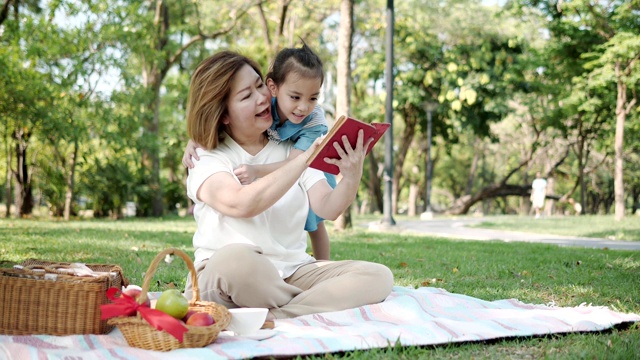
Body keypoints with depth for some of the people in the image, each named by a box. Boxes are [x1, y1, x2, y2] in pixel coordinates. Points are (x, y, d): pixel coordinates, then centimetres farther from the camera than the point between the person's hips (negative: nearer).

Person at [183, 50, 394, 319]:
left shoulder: (291, 150, 13)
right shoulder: (208, 160, -1)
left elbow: (328, 208, -1)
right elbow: (241, 204, -23)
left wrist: (352, 178, -22)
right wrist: (305, 160, -27)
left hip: (292, 274, 4)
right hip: (221, 276, -4)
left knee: (378, 276, -18)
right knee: (236, 259, -40)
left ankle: (270, 318, -28)